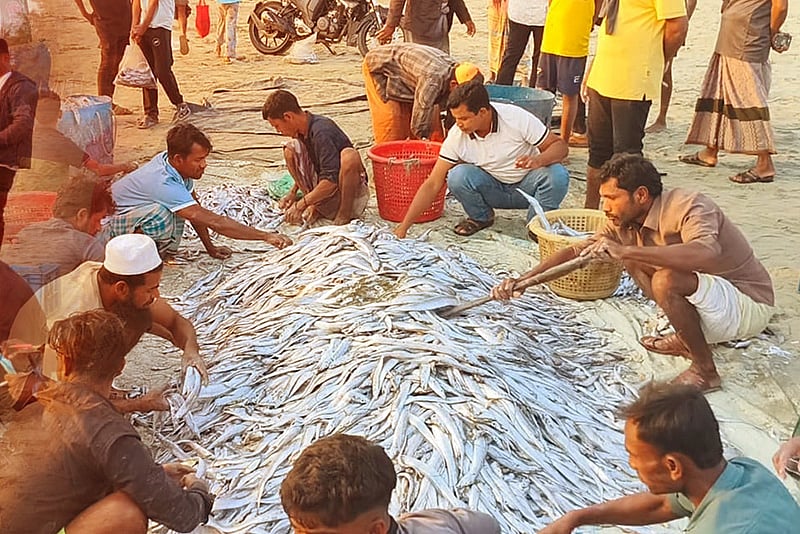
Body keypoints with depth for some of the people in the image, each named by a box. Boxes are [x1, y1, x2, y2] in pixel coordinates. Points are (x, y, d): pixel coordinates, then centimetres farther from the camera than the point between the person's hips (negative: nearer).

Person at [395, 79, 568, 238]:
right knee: (457, 176, -28)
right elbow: (432, 185, -14)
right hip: (493, 189, 1)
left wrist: (539, 160, -39)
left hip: (527, 186, -1)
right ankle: (480, 217, 3)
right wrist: (404, 226, -19)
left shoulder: (517, 118, -22)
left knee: (557, 175, -32)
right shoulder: (457, 135, -16)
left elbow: (560, 145, -15)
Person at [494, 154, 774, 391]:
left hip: (750, 304, -8)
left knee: (666, 280, -32)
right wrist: (523, 279, -12)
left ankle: (705, 370, -11)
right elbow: (578, 251, 0)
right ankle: (687, 340, 14)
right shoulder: (627, 222, -2)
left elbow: (707, 254, -46)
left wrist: (625, 251, -48)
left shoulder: (688, 206, -26)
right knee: (633, 259, 6)